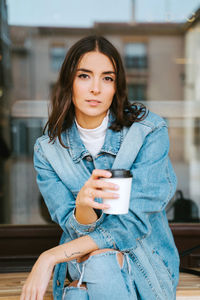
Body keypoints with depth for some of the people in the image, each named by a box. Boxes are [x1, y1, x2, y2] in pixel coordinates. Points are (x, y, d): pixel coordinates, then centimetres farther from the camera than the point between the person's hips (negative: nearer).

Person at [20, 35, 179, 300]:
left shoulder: (150, 131, -13)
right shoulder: (48, 150, -4)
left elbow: (136, 221, -18)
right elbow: (77, 229, -8)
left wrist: (50, 257, -21)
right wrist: (83, 205, -35)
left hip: (146, 261, -1)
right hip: (80, 261, 1)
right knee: (100, 262, -33)